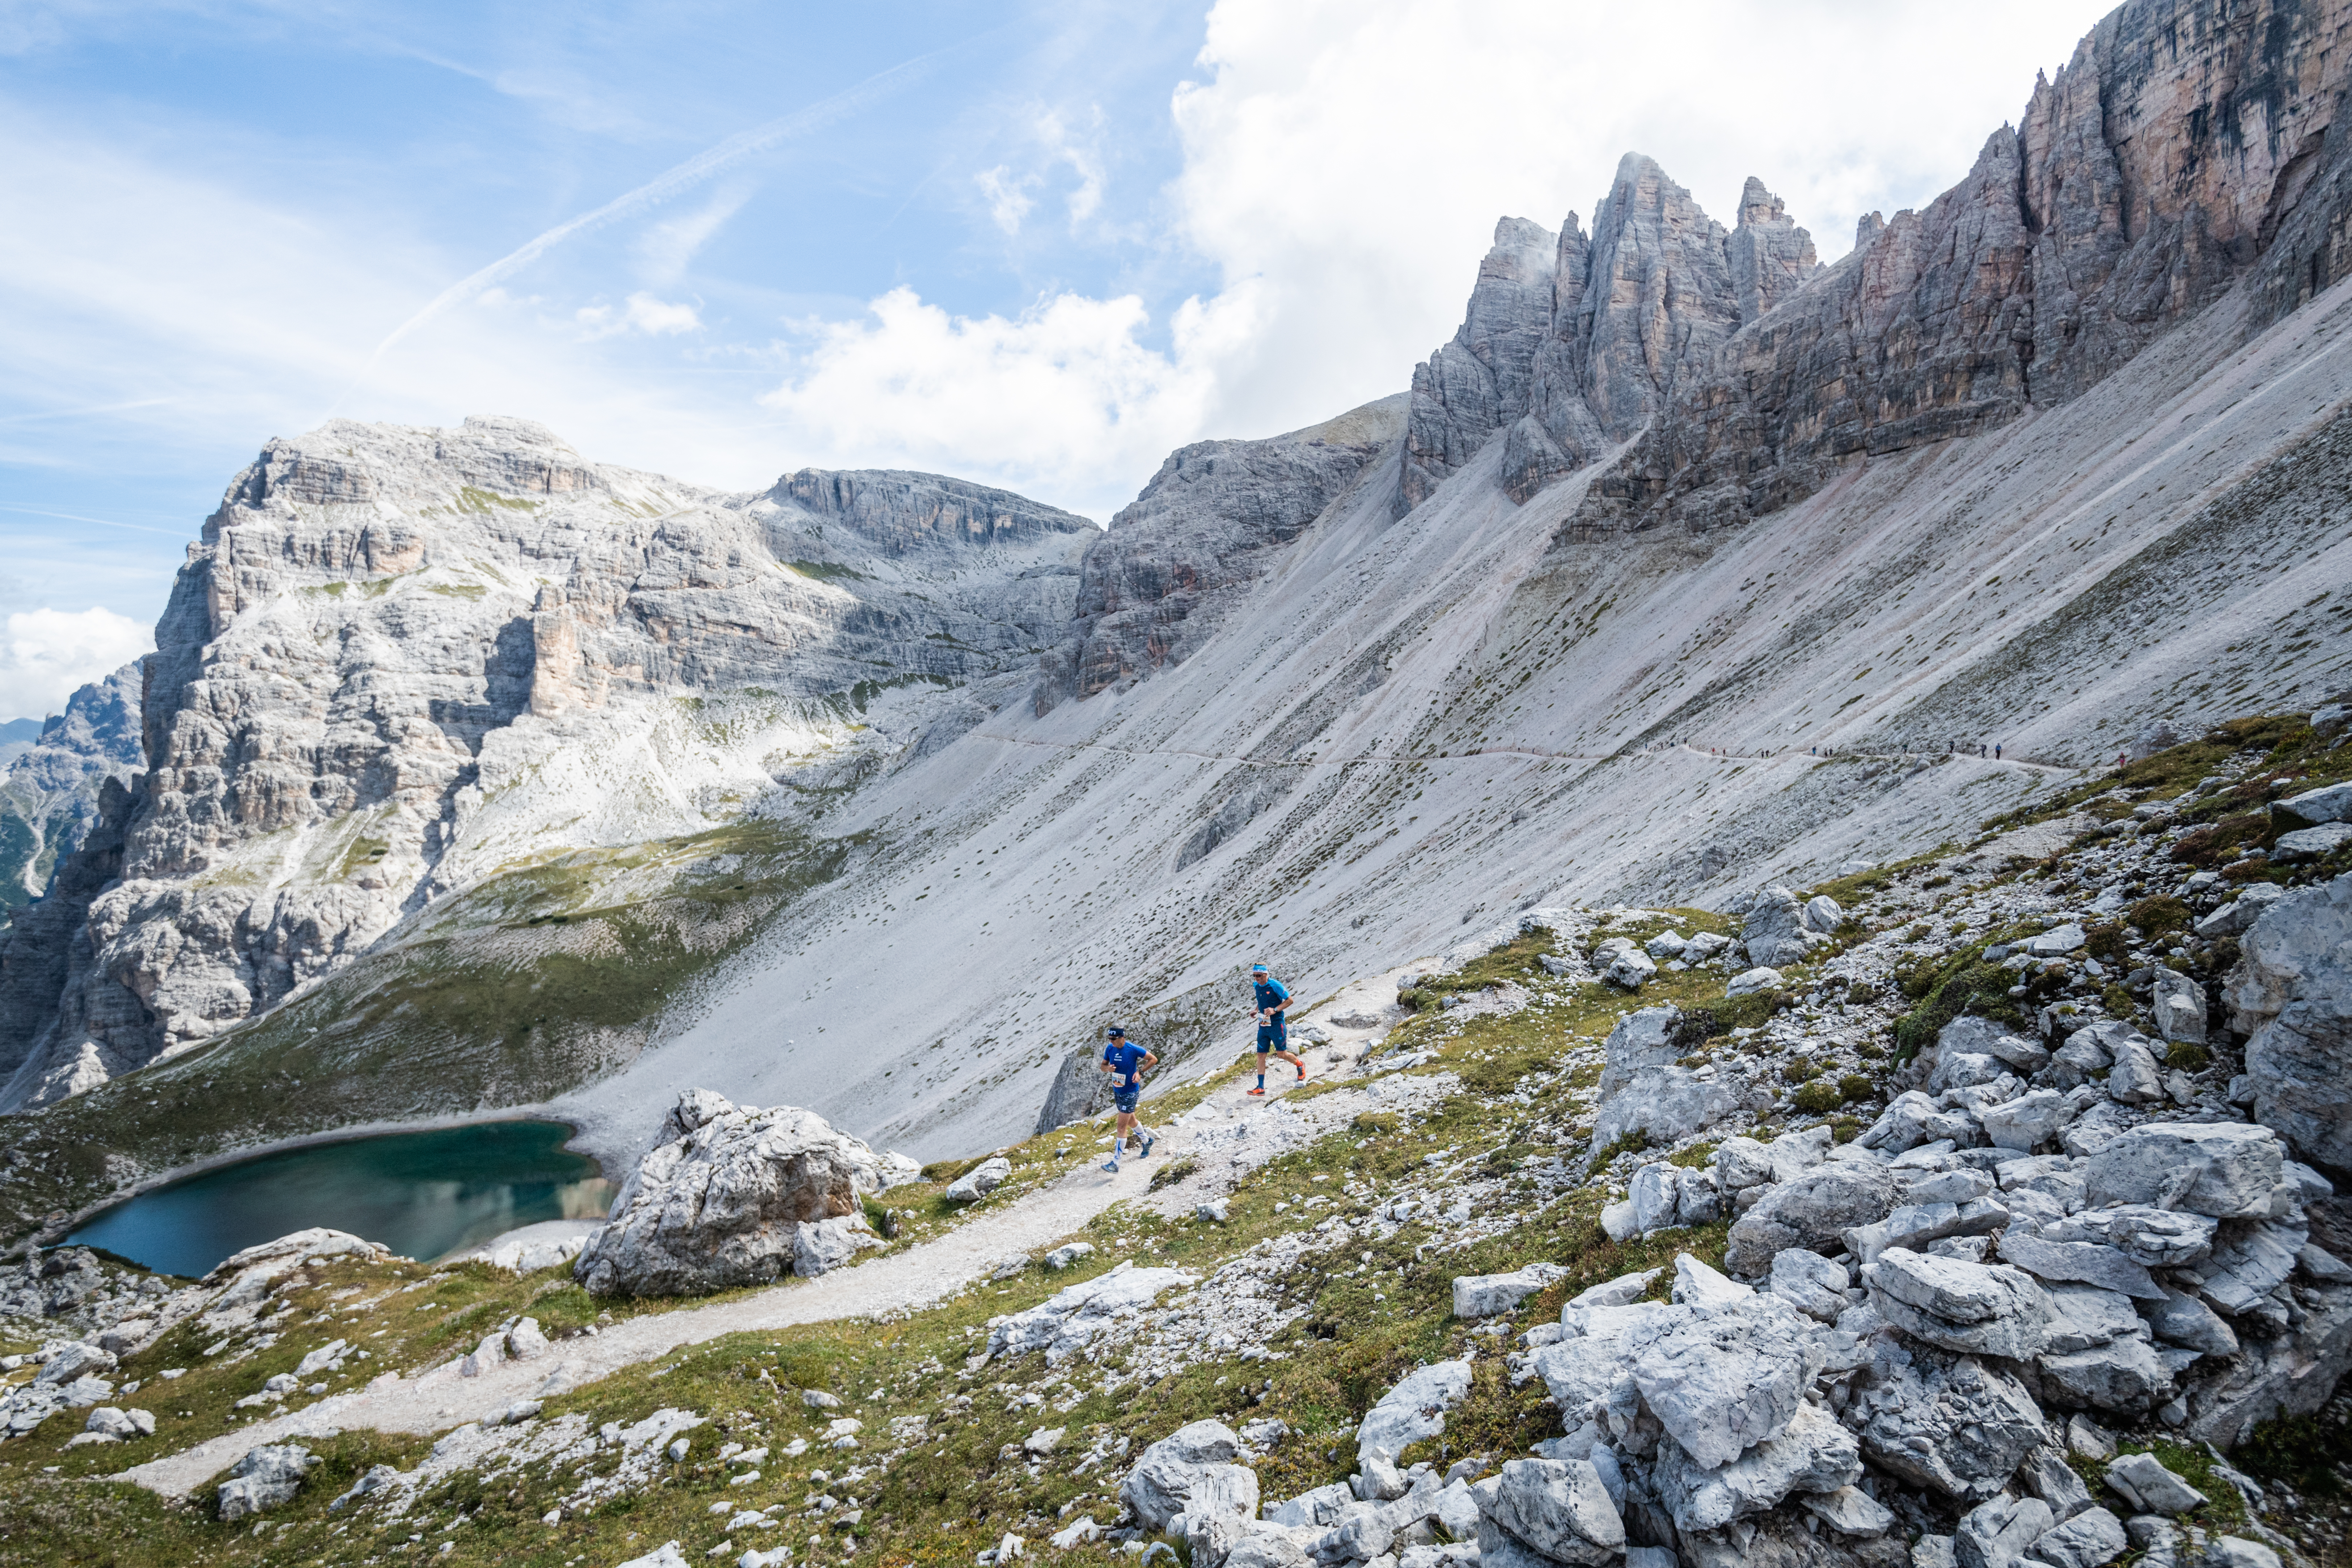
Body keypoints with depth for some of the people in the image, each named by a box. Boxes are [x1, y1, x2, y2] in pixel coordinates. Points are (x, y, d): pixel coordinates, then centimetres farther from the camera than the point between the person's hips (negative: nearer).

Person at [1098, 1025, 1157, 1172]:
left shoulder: (1134, 1050, -21)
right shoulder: (1110, 1048, -6)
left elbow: (1154, 1060, -9)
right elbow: (1103, 1065, 6)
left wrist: (1140, 1072, -20)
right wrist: (1108, 1068, -18)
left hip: (1131, 1093, -7)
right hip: (1117, 1092, 7)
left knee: (1121, 1128, -8)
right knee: (1131, 1121, 25)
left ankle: (1115, 1164, -6)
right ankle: (1147, 1141, 51)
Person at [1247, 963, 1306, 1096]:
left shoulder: (1275, 986, -16)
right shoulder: (1256, 986, 5)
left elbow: (1290, 1000, -11)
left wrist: (1275, 1010, -21)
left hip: (1276, 1024, -6)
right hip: (1263, 1025, 6)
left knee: (1282, 1054, 1)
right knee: (1261, 1055, 1)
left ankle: (1300, 1065, 32)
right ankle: (1261, 1087, 3)